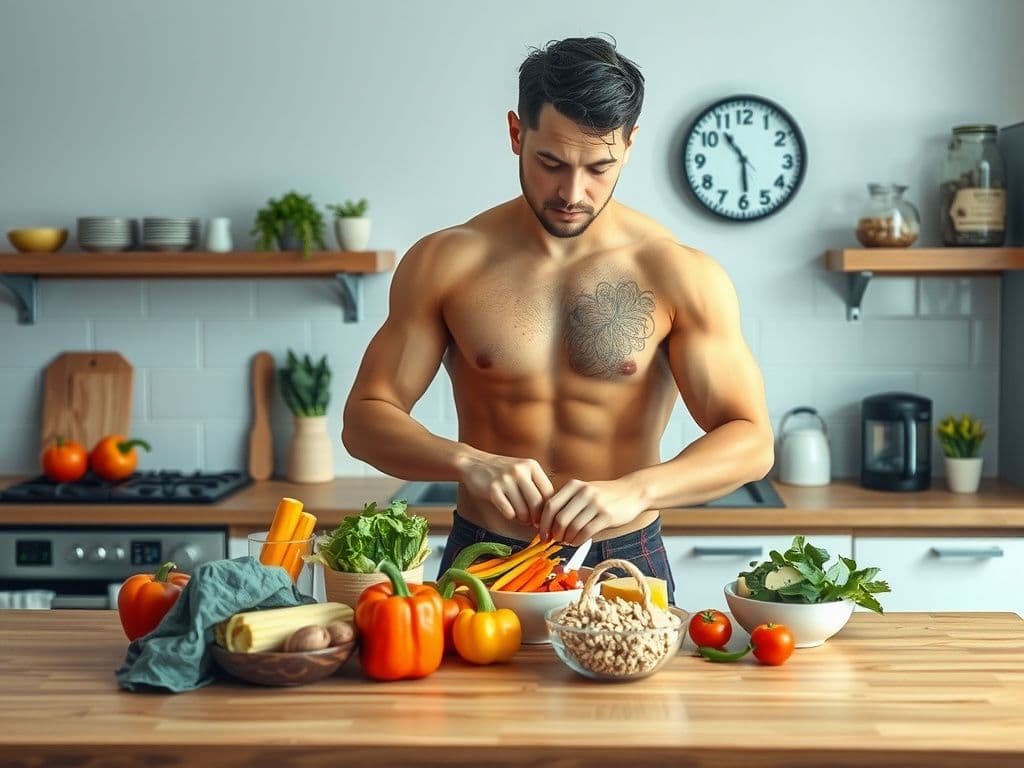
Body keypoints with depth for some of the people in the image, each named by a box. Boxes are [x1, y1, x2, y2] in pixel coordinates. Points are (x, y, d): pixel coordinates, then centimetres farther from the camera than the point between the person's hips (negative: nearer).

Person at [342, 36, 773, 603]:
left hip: (625, 564, 0)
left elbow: (750, 442, -8)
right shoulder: (444, 264, -2)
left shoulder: (679, 275, -5)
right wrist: (467, 462, -20)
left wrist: (634, 489, -26)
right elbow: (365, 417, -1)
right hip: (481, 561, 1)